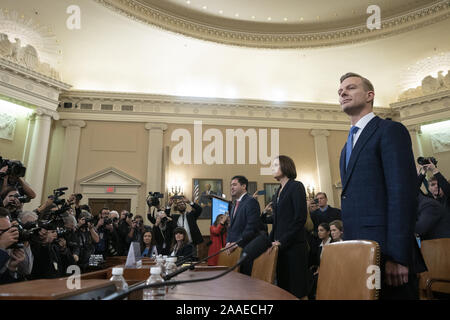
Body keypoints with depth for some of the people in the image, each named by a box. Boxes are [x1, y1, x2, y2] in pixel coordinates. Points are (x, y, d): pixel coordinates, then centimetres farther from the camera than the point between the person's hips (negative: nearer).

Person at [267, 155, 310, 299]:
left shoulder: (296, 186, -5)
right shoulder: (278, 192, 18)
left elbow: (300, 218, -14)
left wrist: (282, 241, -16)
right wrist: (271, 240, 6)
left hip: (294, 244, -7)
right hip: (280, 246, 7)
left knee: (296, 287, -1)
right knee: (282, 285, 9)